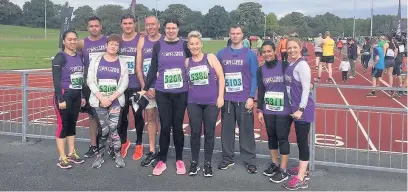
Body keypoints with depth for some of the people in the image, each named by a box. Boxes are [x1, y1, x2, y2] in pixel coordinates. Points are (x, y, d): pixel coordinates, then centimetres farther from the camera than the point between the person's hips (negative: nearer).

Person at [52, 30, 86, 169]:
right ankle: (62, 158, 3)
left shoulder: (79, 57, 11)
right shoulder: (60, 57, -9)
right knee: (63, 125, -3)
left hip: (76, 95, 7)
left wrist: (83, 96, 13)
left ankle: (71, 153, 23)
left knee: (72, 124, 13)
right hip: (64, 95, -7)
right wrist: (60, 99, -19)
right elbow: (56, 80, -14)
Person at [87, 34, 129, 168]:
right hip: (99, 101, 0)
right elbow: (90, 81, -2)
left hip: (116, 101, 0)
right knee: (103, 129, 0)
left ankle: (118, 155, 8)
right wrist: (102, 98, -12)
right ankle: (100, 155, 17)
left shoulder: (122, 63, 5)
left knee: (113, 128, -8)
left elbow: (124, 83, -1)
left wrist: (111, 98, -11)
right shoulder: (96, 60, 3)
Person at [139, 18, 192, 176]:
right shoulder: (158, 45, 3)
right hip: (162, 92, 0)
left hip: (181, 92, 0)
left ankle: (179, 160, 20)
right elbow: (153, 69, 5)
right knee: (165, 126, 2)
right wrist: (145, 88, 3)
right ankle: (162, 160, 16)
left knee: (178, 126, 6)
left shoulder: (184, 45, 3)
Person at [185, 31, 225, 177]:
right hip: (194, 103, 2)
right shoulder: (187, 62, 6)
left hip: (211, 102, -2)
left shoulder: (210, 57, -2)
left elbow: (221, 77, -3)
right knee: (195, 133, 5)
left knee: (209, 133, 5)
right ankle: (194, 162, 20)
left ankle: (208, 163, 17)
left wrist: (220, 96, -7)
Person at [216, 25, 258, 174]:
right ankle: (227, 158, 22)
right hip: (226, 99, 3)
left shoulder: (250, 54, 0)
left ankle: (250, 160, 12)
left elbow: (254, 77, -2)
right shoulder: (221, 54, 6)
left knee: (246, 130, 1)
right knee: (226, 130, 9)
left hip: (244, 99, -2)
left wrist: (251, 97, -10)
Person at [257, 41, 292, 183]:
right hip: (268, 110, 5)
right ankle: (274, 164, 30)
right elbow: (260, 91, 9)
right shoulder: (261, 70, 7)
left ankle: (283, 170, 9)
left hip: (284, 110, -5)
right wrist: (259, 110, 6)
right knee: (271, 137, 14)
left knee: (282, 138, -1)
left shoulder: (285, 66, -7)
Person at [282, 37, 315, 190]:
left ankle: (301, 179, 0)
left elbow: (306, 88, -19)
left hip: (303, 108, -9)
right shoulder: (290, 64, 10)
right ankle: (302, 168, 32)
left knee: (302, 140, -5)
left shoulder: (302, 65, -15)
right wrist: (296, 108, 16)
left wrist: (301, 109, -22)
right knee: (299, 140, 18)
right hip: (295, 107, 9)